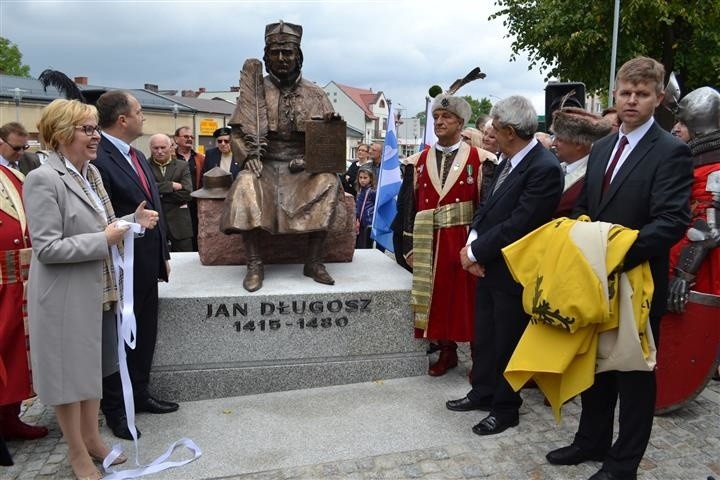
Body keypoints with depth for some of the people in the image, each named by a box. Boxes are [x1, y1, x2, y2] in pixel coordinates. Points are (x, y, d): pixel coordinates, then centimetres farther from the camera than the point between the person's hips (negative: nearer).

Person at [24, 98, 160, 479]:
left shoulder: (92, 172, 7)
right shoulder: (43, 180, -19)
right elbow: (47, 248, -22)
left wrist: (133, 220, -3)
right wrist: (104, 240, -22)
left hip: (98, 290, 8)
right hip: (65, 296, -8)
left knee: (92, 366, 20)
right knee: (68, 372, 9)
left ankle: (91, 438, 37)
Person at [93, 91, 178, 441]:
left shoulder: (137, 156, 11)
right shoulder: (98, 159, -18)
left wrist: (162, 254, 15)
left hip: (146, 266, 9)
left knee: (145, 334, 19)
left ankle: (139, 394, 37)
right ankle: (114, 409, 27)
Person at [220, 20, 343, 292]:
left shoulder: (314, 94, 9)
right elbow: (238, 132, 7)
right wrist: (247, 156, -13)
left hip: (302, 166, 1)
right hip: (265, 165, 0)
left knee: (328, 182, -30)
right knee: (246, 185, -33)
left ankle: (313, 262, -23)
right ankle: (254, 264, -26)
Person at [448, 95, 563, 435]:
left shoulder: (545, 168, -22)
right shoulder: (508, 160, 5)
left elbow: (518, 224, -25)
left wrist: (475, 252, -16)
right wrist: (473, 241, -7)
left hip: (513, 271, -8)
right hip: (488, 265, 8)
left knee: (507, 341, 8)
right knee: (484, 335, 20)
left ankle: (505, 408, 27)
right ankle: (482, 392, 38)